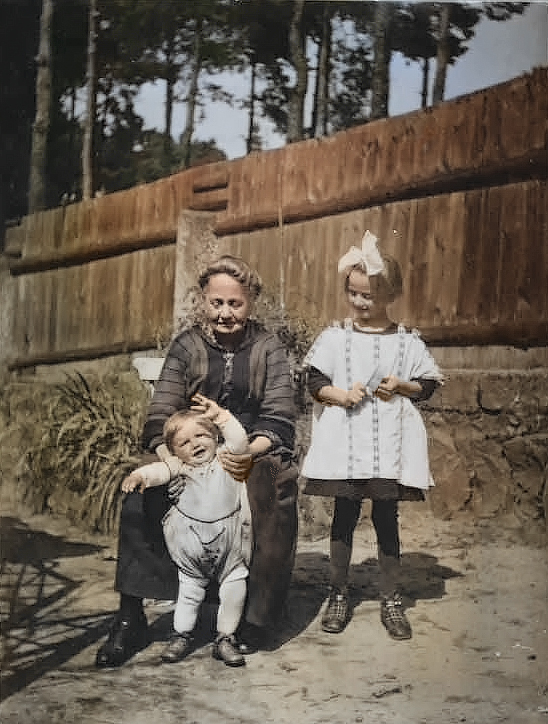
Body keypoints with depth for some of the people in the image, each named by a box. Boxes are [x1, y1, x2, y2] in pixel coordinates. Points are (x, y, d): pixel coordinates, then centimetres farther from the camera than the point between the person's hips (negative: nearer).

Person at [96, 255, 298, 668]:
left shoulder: (269, 348, 3)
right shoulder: (187, 346, 5)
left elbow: (280, 419, -5)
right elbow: (161, 414, -4)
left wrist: (250, 451, -26)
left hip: (256, 453, -1)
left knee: (271, 496, -33)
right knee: (139, 504, -25)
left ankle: (255, 619, -16)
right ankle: (130, 620, -13)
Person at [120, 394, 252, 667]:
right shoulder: (178, 466, 0)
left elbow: (240, 440, -12)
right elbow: (161, 469, -19)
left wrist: (219, 414, -13)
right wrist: (140, 475, -40)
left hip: (229, 543, 1)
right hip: (190, 546, -1)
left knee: (234, 587, 2)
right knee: (190, 588, 9)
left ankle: (225, 638, 16)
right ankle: (181, 636, 25)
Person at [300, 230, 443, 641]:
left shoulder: (407, 342, 1)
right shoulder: (335, 338, 1)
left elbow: (429, 385, 7)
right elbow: (314, 381, 2)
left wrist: (402, 386, -11)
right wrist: (341, 394, -14)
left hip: (389, 444, 0)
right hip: (345, 441, 0)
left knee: (387, 519, 7)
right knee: (344, 517, 8)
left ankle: (392, 599, 19)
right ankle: (339, 594, 22)